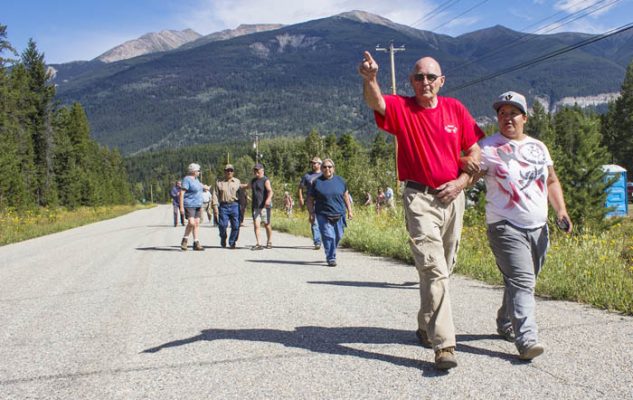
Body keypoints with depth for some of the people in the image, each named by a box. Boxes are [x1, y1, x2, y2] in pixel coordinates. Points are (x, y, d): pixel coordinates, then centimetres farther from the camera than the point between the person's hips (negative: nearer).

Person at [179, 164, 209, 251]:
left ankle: (196, 243, 7)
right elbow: (181, 193, -17)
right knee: (191, 223, -17)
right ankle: (184, 240, 0)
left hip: (197, 205, 9)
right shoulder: (187, 179, -12)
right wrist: (181, 207, -22)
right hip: (189, 205, -9)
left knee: (197, 223, 4)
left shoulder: (196, 179, 14)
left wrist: (206, 187, 51)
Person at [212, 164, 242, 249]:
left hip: (235, 206, 1)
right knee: (222, 225, -10)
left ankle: (232, 242, 13)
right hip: (223, 206, -1)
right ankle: (223, 239, 19)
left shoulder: (237, 181, 14)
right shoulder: (219, 182, 10)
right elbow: (215, 195, 5)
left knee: (236, 226, -3)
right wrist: (215, 207, -5)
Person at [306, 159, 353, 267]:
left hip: (339, 215, 3)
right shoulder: (317, 182, 2)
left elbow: (346, 196, 16)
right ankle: (331, 258, -2)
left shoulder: (340, 181, 9)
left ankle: (331, 253, 31)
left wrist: (349, 210, 11)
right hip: (323, 216, -3)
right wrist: (311, 214, -3)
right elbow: (310, 200, 5)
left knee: (338, 236, 8)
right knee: (328, 237, -9)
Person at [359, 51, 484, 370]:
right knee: (434, 270, -13)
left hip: (452, 196, 4)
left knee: (443, 268, 14)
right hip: (419, 198, -4)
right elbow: (374, 101, -26)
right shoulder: (401, 108, -3)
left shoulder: (455, 109, 5)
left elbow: (475, 152, 9)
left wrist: (461, 182, -6)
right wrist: (369, 78, -47)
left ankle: (426, 327, 33)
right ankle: (444, 345, -11)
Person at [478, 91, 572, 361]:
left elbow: (551, 181, 21)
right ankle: (527, 340, -18)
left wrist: (561, 211, 8)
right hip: (505, 227, -6)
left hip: (538, 227, 6)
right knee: (521, 282, -16)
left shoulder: (538, 147, 14)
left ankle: (506, 324, 33)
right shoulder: (488, 148, -4)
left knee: (523, 282, 14)